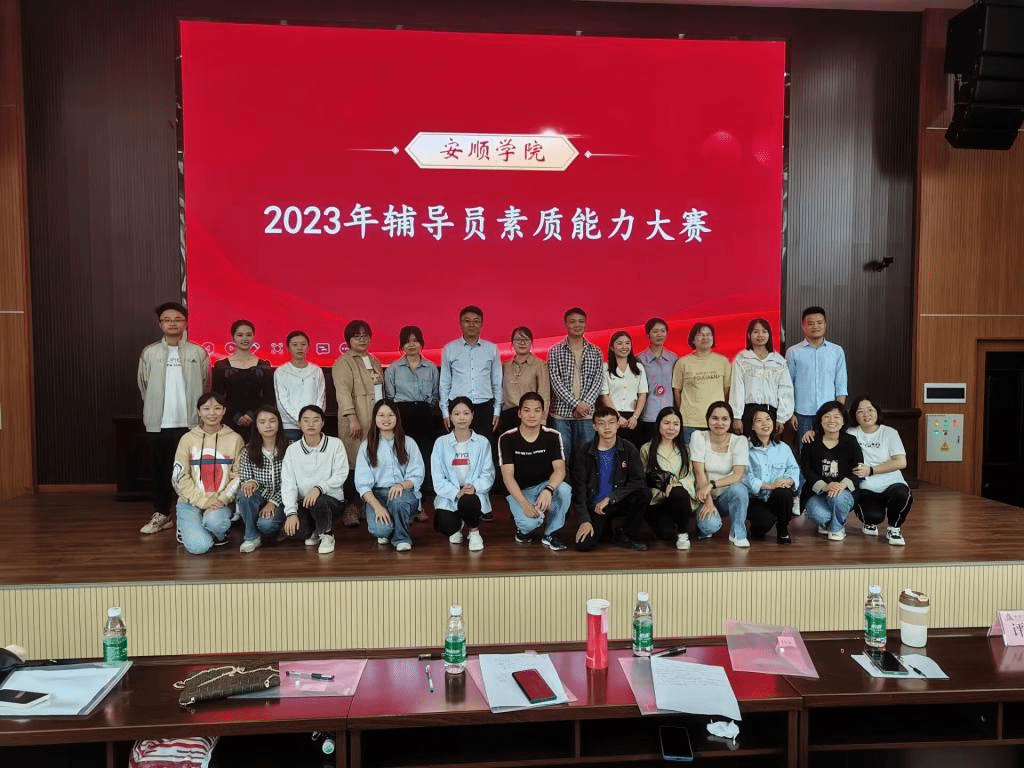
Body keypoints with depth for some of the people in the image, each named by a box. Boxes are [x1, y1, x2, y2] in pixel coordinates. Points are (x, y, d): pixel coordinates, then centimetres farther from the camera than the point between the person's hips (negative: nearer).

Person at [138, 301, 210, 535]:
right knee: (159, 470, 8)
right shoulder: (149, 353, 5)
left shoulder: (198, 353, 2)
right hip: (158, 423, 2)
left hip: (189, 422, -2)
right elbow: (144, 386, 13)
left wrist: (198, 413, 5)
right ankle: (161, 515, 20)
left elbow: (205, 386, 7)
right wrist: (155, 410, 12)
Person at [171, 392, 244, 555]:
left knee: (215, 521, -35)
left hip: (220, 503, 0)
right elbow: (180, 476, -2)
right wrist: (201, 501, -12)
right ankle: (187, 529, 15)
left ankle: (219, 535, 3)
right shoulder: (188, 439, 1)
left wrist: (222, 499, -13)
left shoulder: (235, 439, 2)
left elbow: (238, 475, 1)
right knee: (199, 546, -21)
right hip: (191, 501, 0)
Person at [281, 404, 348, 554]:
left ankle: (326, 535, -3)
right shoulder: (292, 450, 3)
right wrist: (291, 512, -17)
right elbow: (288, 484, -3)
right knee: (291, 529, -27)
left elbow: (341, 475, -9)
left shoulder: (335, 444, -2)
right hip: (302, 501, 2)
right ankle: (313, 533, 13)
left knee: (318, 502, -37)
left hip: (331, 498, -2)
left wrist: (319, 488, -27)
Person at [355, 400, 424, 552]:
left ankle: (401, 538, -10)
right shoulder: (366, 446, 7)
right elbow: (362, 483, -2)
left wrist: (402, 485, -21)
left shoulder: (408, 443, 10)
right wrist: (377, 506, -18)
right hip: (376, 495, 0)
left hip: (405, 494, 0)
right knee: (380, 529, -30)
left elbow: (417, 476, 3)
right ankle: (387, 532, 10)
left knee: (398, 499, -37)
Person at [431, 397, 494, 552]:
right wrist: (456, 493, -20)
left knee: (467, 501, -37)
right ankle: (457, 526, 16)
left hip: (474, 494, -1)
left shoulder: (482, 442, 3)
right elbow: (438, 478, -4)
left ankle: (474, 531, -1)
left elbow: (488, 474, -1)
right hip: (448, 495, 1)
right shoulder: (441, 443, 2)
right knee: (444, 525, -27)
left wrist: (475, 486, -22)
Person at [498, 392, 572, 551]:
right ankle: (523, 528, 10)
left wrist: (548, 490, -37)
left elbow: (560, 469, -16)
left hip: (544, 486, 3)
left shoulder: (552, 436, -7)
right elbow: (508, 476, -15)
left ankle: (549, 535, -7)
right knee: (531, 522, -32)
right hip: (518, 491, -2)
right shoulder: (507, 439, -11)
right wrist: (524, 503, -28)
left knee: (564, 489, -31)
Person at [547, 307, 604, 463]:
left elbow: (598, 380, 3)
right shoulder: (555, 351, 4)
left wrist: (586, 403, -11)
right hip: (561, 414, -2)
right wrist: (575, 404, -14)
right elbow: (555, 381, -5)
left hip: (587, 414, 2)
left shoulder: (595, 352, 10)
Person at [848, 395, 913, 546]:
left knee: (902, 494, -35)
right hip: (866, 488, 0)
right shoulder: (851, 433, 6)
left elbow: (901, 462, -8)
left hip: (891, 483, 0)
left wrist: (871, 470, -15)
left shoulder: (889, 433, 3)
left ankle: (894, 529, -1)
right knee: (874, 515, -29)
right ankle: (871, 523, 16)